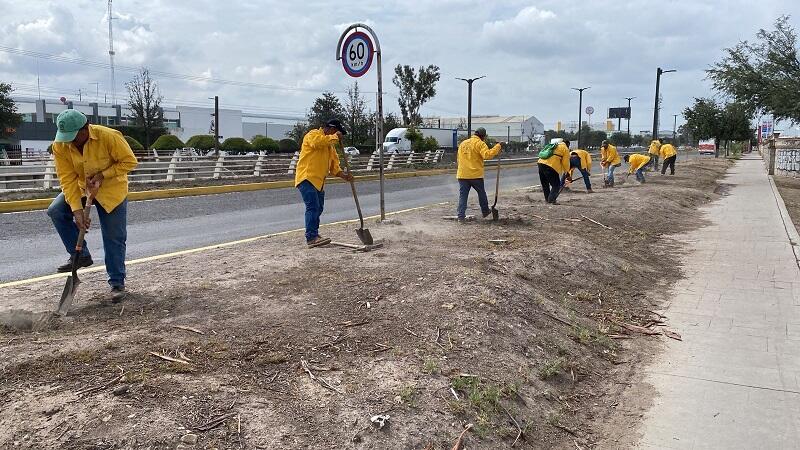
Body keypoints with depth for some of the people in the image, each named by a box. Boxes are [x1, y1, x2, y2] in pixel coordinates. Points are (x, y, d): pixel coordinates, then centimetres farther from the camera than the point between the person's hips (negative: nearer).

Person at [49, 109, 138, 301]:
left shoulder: (109, 137, -28)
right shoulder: (60, 146, -17)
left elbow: (130, 161, -19)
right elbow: (68, 179, -17)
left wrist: (102, 175, -27)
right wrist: (77, 210, -23)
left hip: (112, 190, -4)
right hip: (81, 188, 4)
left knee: (114, 239, -3)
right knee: (56, 211, -16)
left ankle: (117, 283, 10)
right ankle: (81, 255, 1)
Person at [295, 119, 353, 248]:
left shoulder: (331, 145, 21)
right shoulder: (313, 135, -5)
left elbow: (334, 165, 18)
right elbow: (320, 141, -30)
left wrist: (343, 175, 1)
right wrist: (334, 137, -13)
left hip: (319, 181, 10)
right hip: (306, 178, -10)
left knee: (318, 209, 15)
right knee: (313, 207, -18)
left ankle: (314, 235, 26)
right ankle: (311, 238, -20)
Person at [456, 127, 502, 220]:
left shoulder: (463, 143, 15)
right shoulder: (479, 143, -6)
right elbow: (487, 155, -22)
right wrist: (497, 147, -17)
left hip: (462, 174, 4)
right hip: (475, 175, -4)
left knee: (463, 195, 3)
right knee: (481, 193, 16)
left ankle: (461, 215, -4)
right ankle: (485, 211, 30)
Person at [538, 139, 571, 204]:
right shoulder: (565, 149, 9)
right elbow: (565, 163, 5)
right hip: (551, 167, -7)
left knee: (544, 184, 20)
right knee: (556, 185, 1)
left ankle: (547, 199, 27)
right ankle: (551, 199, -7)